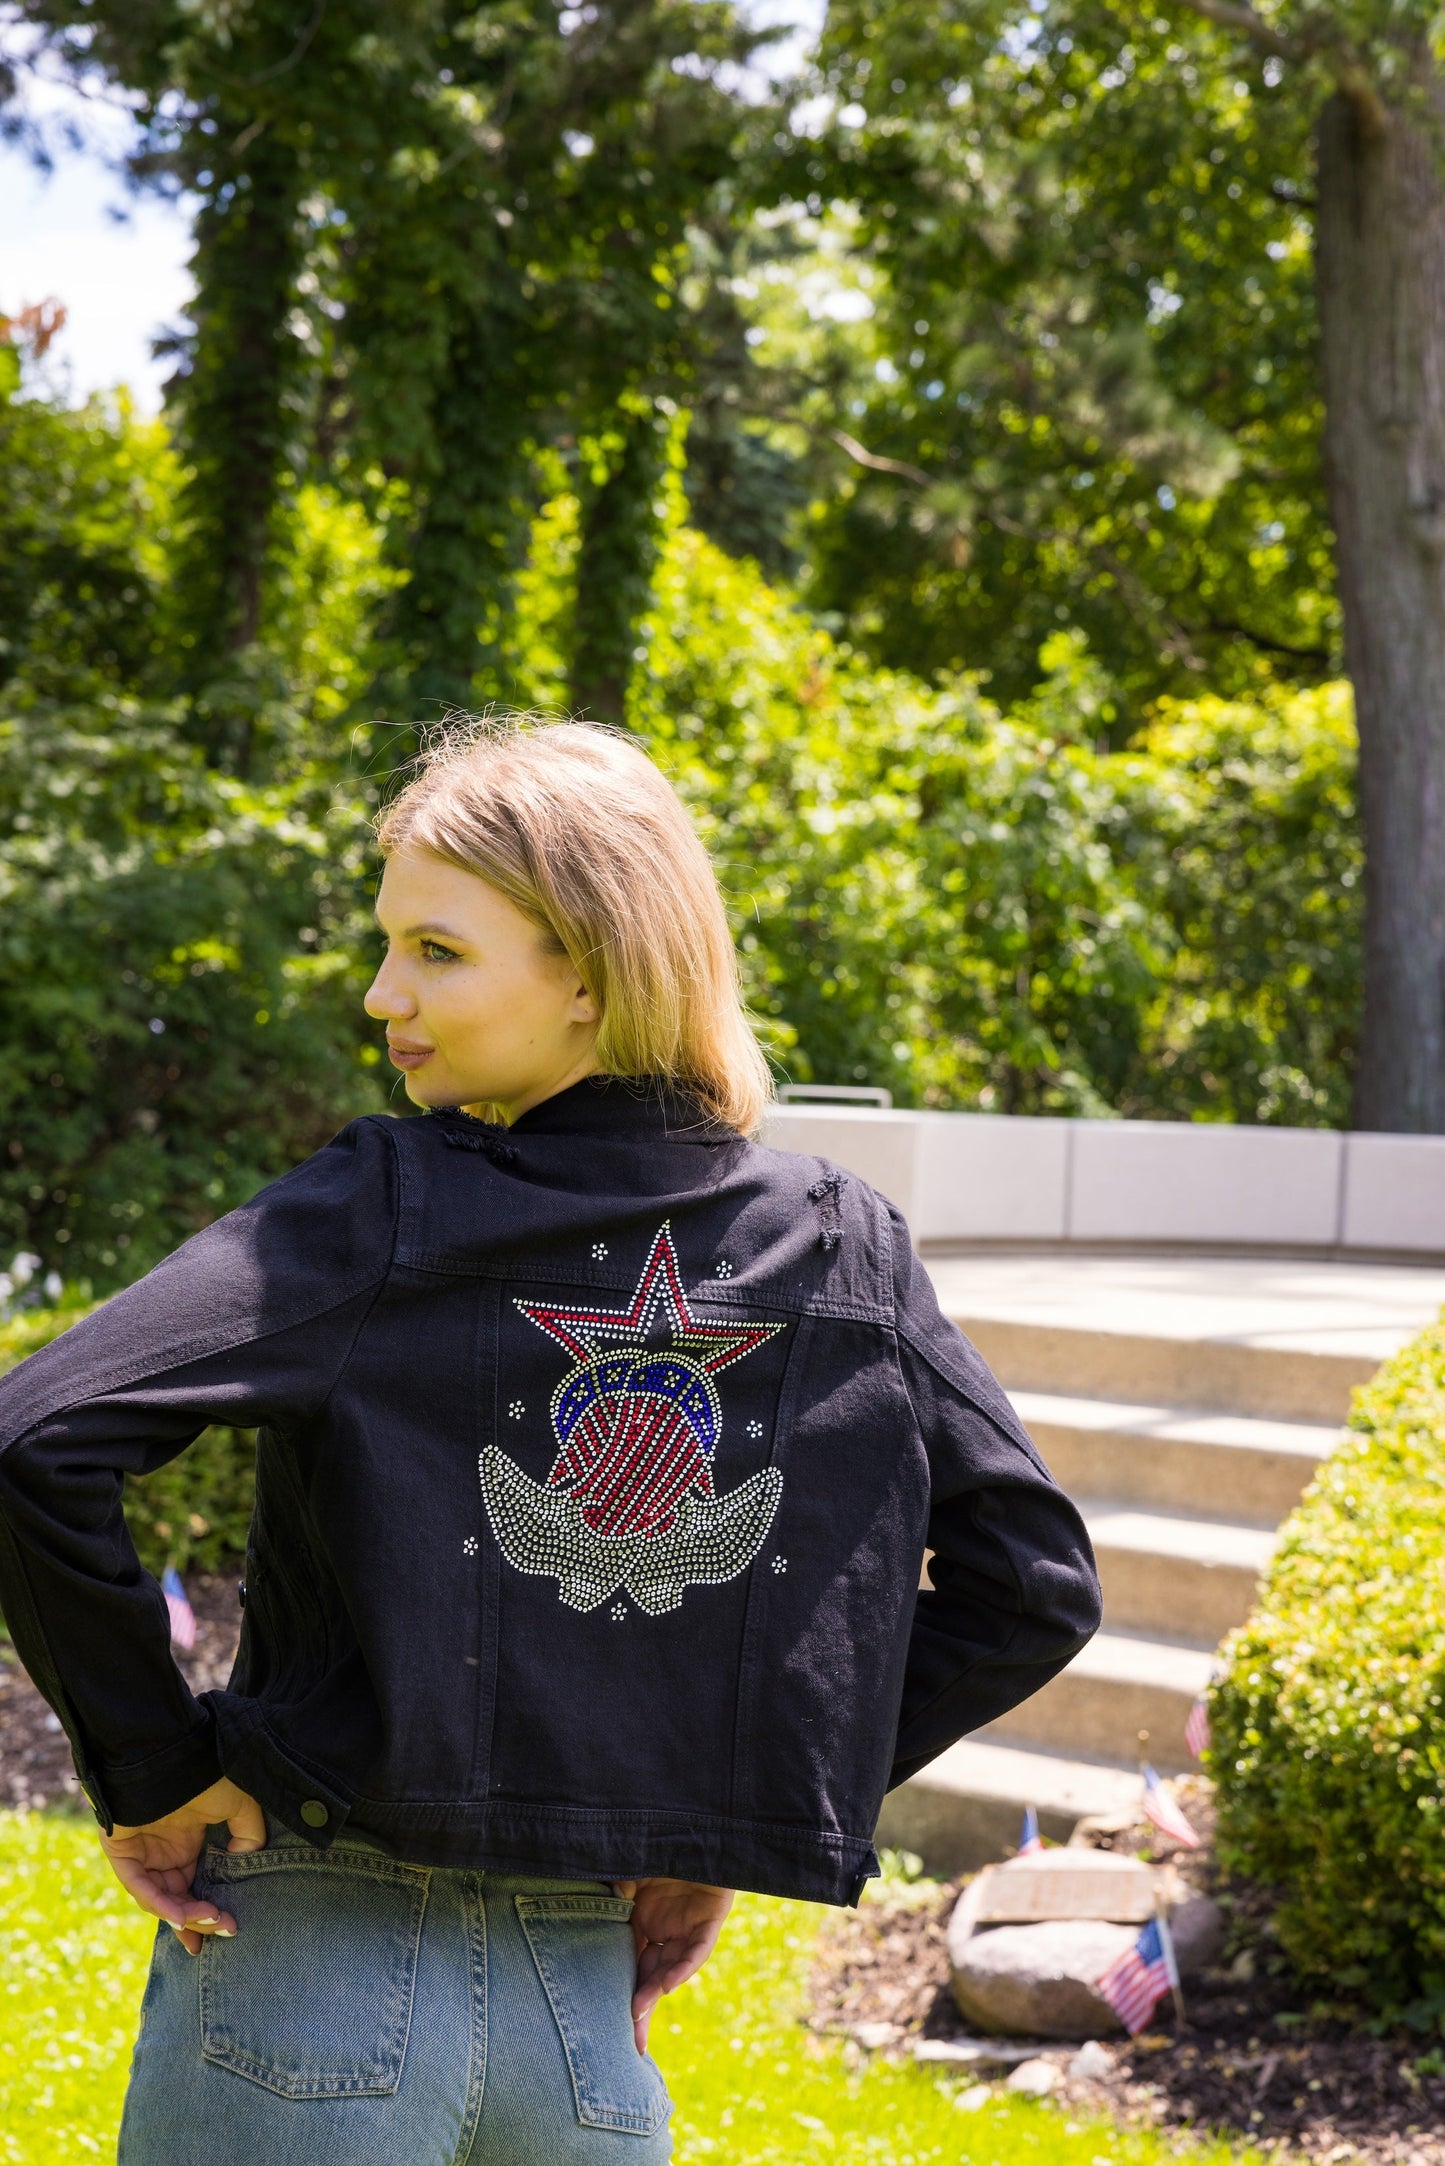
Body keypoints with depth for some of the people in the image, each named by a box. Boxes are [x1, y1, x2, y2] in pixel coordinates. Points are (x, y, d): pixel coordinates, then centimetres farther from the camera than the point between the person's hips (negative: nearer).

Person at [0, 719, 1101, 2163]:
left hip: (314, 1982, -3)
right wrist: (745, 1801, 8)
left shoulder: (380, 1215, -10)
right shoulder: (843, 1255, 1)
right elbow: (1035, 1586, 6)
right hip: (591, 2009, 4)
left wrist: (149, 1766, -9)